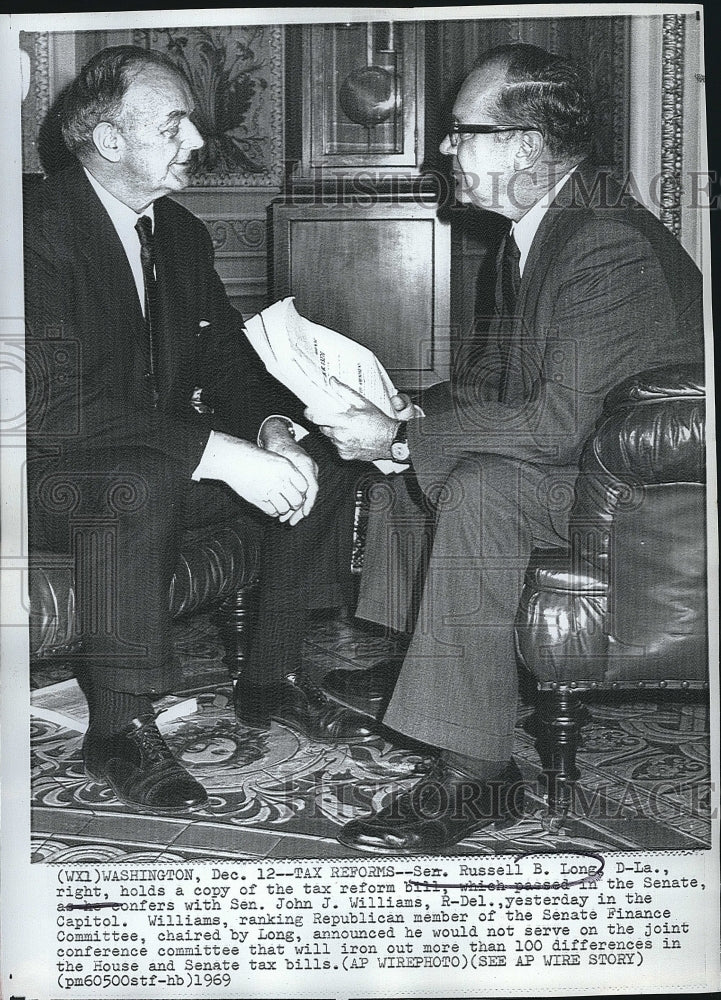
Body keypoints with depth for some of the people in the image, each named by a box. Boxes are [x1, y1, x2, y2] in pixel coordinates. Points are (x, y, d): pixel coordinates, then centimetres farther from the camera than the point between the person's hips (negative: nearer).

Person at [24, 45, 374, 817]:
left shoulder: (181, 233, 7)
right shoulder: (40, 231, -19)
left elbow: (228, 361, 9)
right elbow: (56, 406, -29)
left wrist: (272, 427, -14)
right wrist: (219, 453, -34)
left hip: (160, 462, 8)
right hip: (52, 476, -8)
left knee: (317, 465, -4)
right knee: (142, 483, -38)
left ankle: (272, 681, 7)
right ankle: (119, 731, -24)